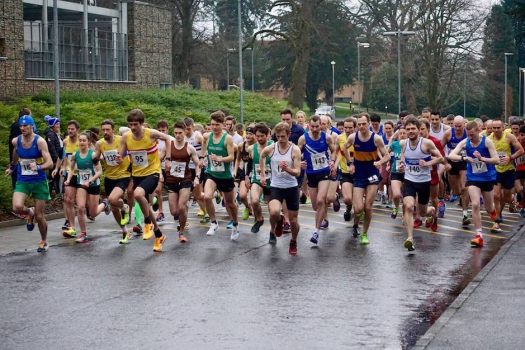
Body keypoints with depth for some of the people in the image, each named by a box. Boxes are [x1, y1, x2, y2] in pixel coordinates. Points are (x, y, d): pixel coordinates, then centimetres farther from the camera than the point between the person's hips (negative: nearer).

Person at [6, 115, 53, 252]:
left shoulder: (40, 141, -16)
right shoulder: (15, 141, -3)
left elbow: (50, 163, -22)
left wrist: (38, 167, -41)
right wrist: (12, 167, 36)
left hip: (39, 182, -3)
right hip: (22, 181, 3)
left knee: (40, 216, 4)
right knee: (17, 207, -24)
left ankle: (44, 241, 30)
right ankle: (29, 212, 12)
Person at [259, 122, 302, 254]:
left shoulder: (295, 150, -12)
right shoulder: (270, 149, -7)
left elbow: (297, 173, -16)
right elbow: (261, 157, 17)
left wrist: (287, 169, -36)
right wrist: (263, 175, 19)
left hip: (291, 187, 0)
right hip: (276, 187, 0)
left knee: (293, 220, 7)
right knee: (274, 212, -27)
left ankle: (293, 242, 37)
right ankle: (278, 221, 11)